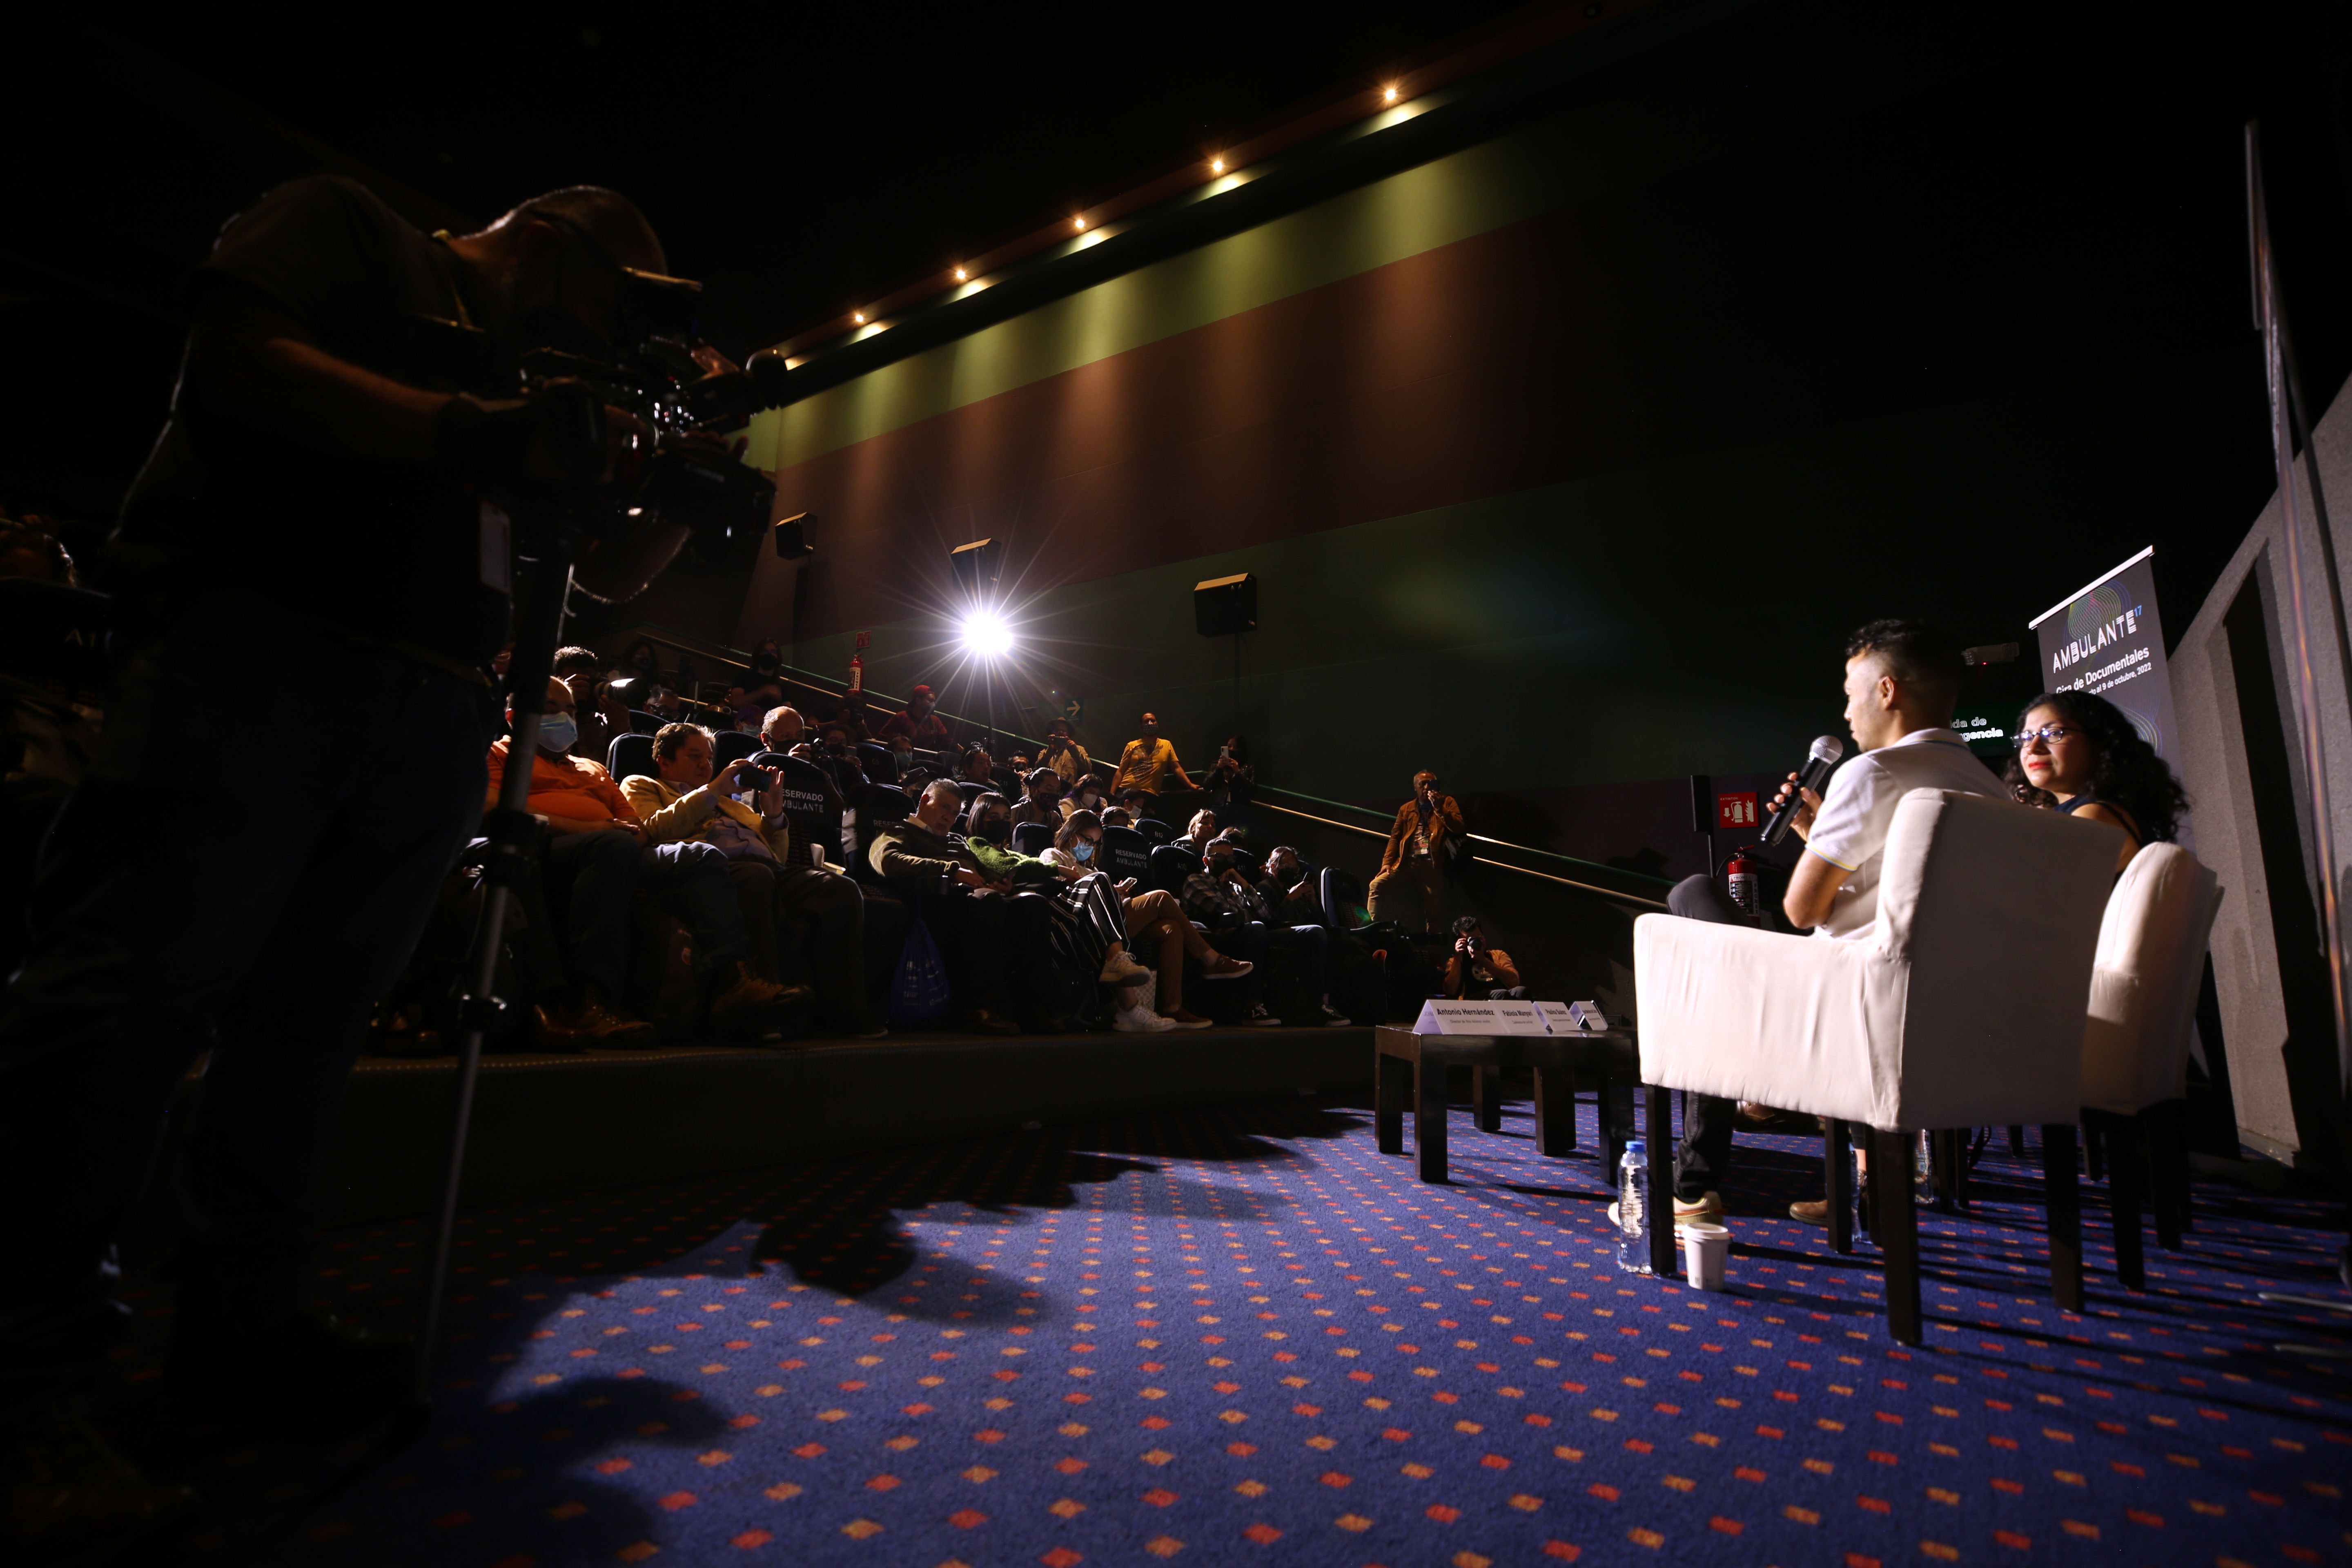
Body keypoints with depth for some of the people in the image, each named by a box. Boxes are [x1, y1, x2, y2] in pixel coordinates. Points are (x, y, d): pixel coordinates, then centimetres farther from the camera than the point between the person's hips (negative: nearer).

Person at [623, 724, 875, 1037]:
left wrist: (773, 813, 16)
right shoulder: (641, 787, 28)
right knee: (757, 876, -41)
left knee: (841, 887, -26)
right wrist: (714, 789, 4)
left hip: (772, 869, 5)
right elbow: (657, 828, 2)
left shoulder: (728, 800, 40)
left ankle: (842, 1009, -28)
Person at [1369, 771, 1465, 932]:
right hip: (1407, 862, 2)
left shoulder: (1447, 802, 13)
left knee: (1433, 912, -2)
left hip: (1432, 864, -2)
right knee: (1377, 885, -19)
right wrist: (1387, 862, 0)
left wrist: (1439, 808, -11)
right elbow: (1395, 837, 13)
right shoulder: (1406, 809, 20)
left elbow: (1459, 829, -2)